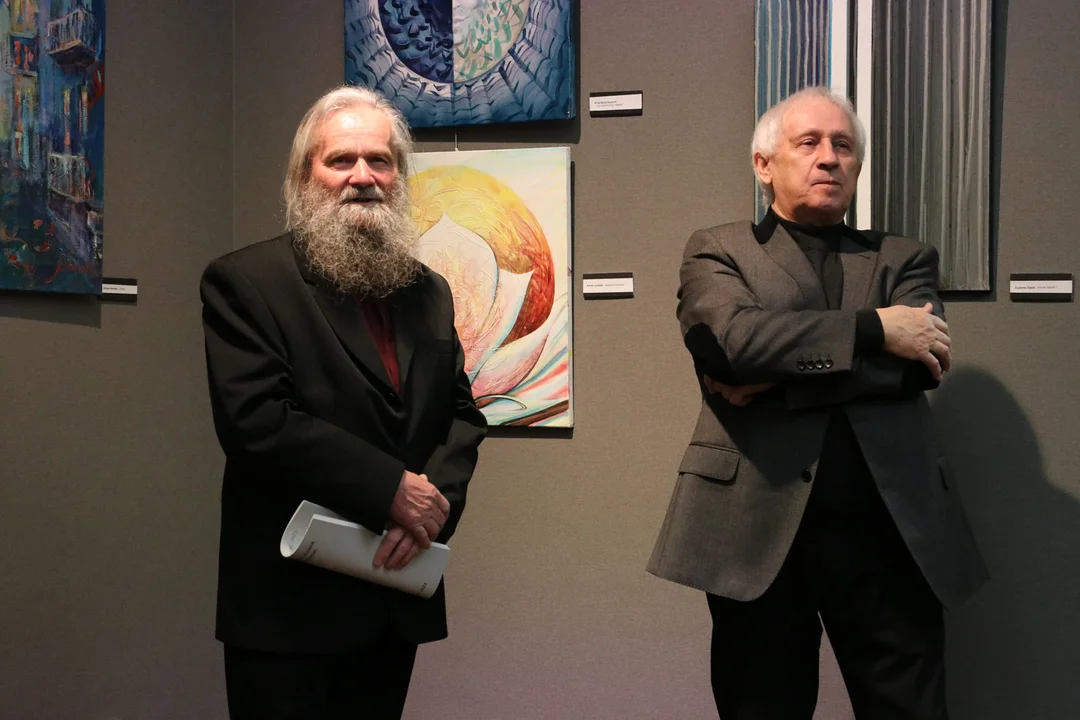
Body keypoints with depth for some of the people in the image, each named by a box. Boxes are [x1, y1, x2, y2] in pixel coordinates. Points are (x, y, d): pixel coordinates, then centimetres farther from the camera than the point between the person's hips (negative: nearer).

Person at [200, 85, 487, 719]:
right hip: (288, 600, -5)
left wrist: (437, 499, -10)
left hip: (399, 599, 6)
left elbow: (463, 412, 10)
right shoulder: (245, 281, -7)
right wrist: (393, 489, -18)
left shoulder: (429, 292, 11)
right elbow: (256, 420, -18)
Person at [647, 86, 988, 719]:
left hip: (890, 522, 2)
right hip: (759, 524, -2)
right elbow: (732, 337, -13)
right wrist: (873, 329, -11)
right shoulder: (717, 251, 9)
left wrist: (776, 376, -11)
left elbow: (919, 363, -4)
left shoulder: (904, 259, 16)